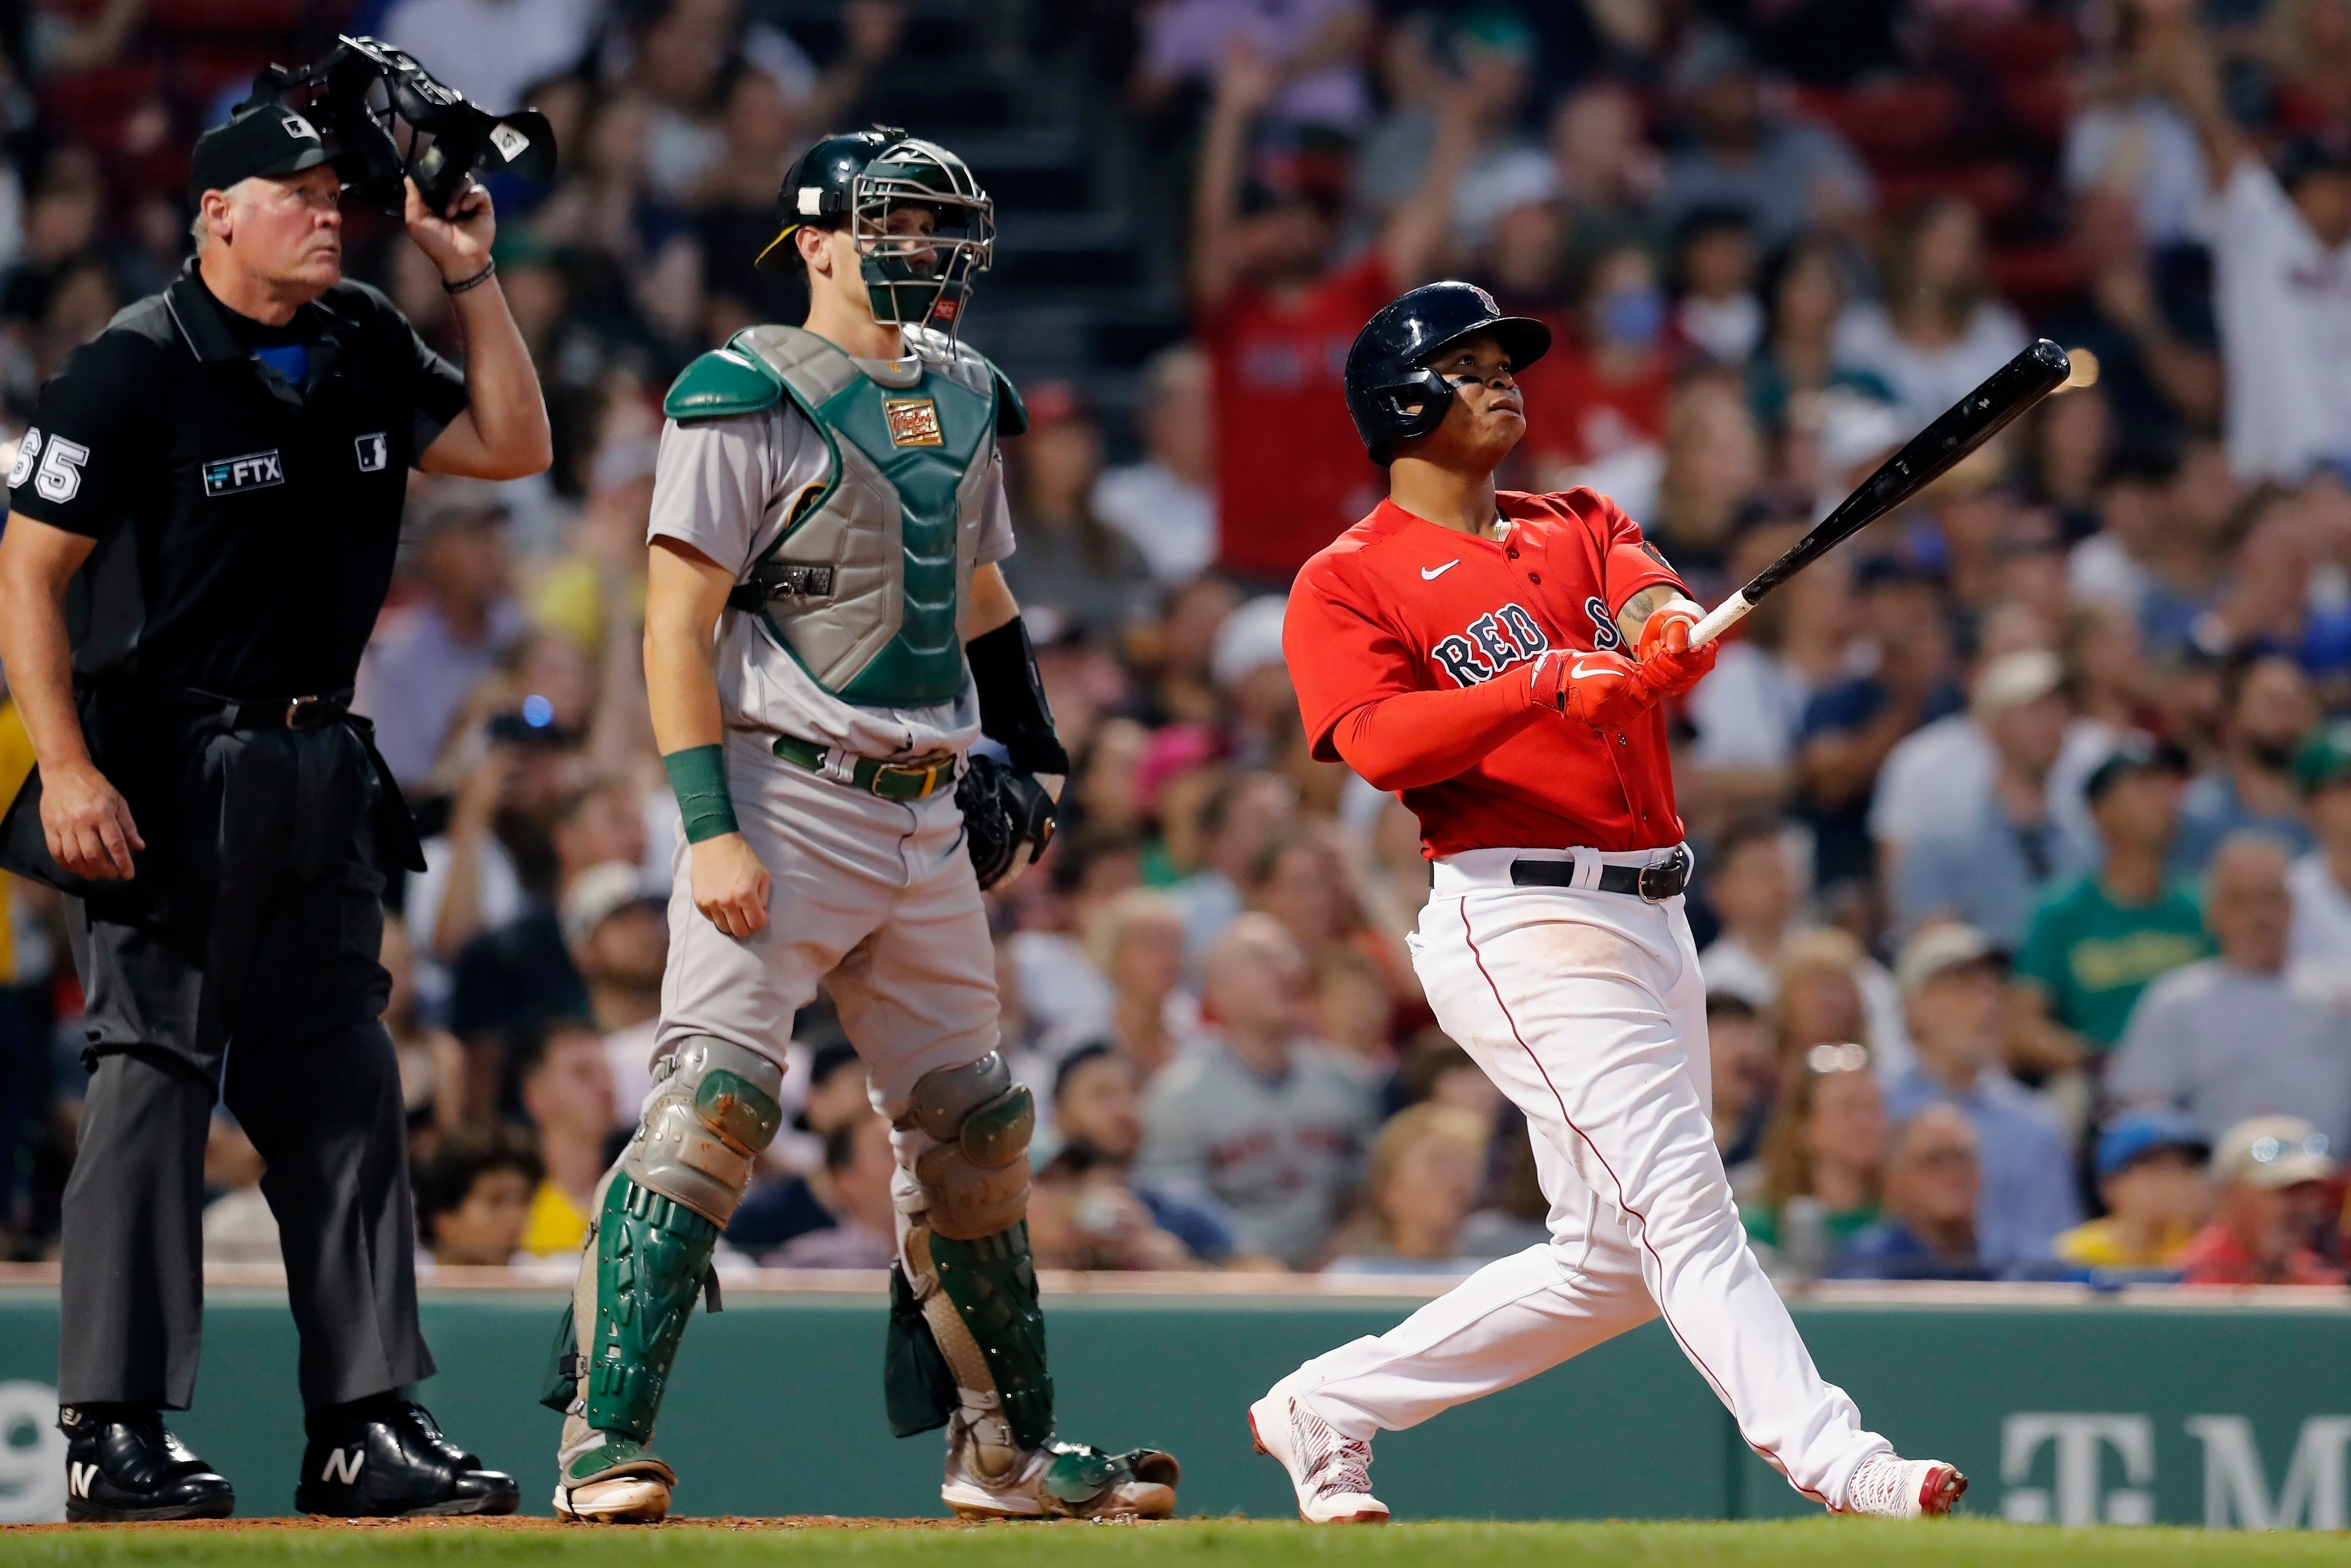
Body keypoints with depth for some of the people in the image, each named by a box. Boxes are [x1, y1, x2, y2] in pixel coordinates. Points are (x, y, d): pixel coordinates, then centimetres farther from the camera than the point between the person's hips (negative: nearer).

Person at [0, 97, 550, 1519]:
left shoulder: (365, 350, 10)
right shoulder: (136, 370, -10)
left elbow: (512, 445, 12)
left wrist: (471, 277, 3)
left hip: (323, 775, 7)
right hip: (167, 772, -7)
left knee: (346, 1091, 6)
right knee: (154, 1080, -7)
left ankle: (367, 1426, 9)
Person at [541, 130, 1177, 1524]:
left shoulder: (961, 401, 14)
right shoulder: (748, 403, -9)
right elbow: (678, 624, -13)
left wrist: (1023, 751, 17)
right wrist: (710, 825, -20)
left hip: (927, 819, 8)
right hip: (787, 797, -8)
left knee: (971, 1125, 13)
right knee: (715, 1101, -18)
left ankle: (1010, 1452, 25)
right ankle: (605, 1443, -18)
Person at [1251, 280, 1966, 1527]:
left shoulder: (1582, 528, 20)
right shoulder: (1346, 582, 2)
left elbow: (1655, 601, -1)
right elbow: (1380, 742, -15)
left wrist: (1671, 629, -26)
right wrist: (1548, 683, -27)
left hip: (1651, 916, 7)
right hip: (1523, 920, -7)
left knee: (1614, 1260, 8)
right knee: (1677, 1206, -17)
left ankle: (1326, 1407, 19)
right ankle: (1833, 1464, -25)